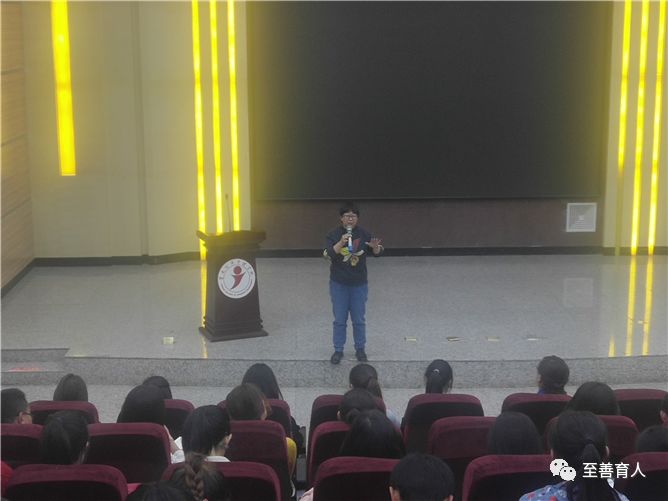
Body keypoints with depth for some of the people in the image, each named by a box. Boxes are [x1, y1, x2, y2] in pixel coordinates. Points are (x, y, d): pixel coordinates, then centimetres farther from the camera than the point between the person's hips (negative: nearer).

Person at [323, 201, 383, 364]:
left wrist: (375, 247, -26)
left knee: (359, 320, 10)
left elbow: (377, 253, -3)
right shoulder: (334, 234, -9)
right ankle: (338, 350, 20)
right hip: (338, 284, -1)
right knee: (339, 319, 8)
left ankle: (360, 349, 25)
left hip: (359, 284, 1)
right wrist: (341, 243, -35)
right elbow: (328, 255, -21)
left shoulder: (363, 234, -6)